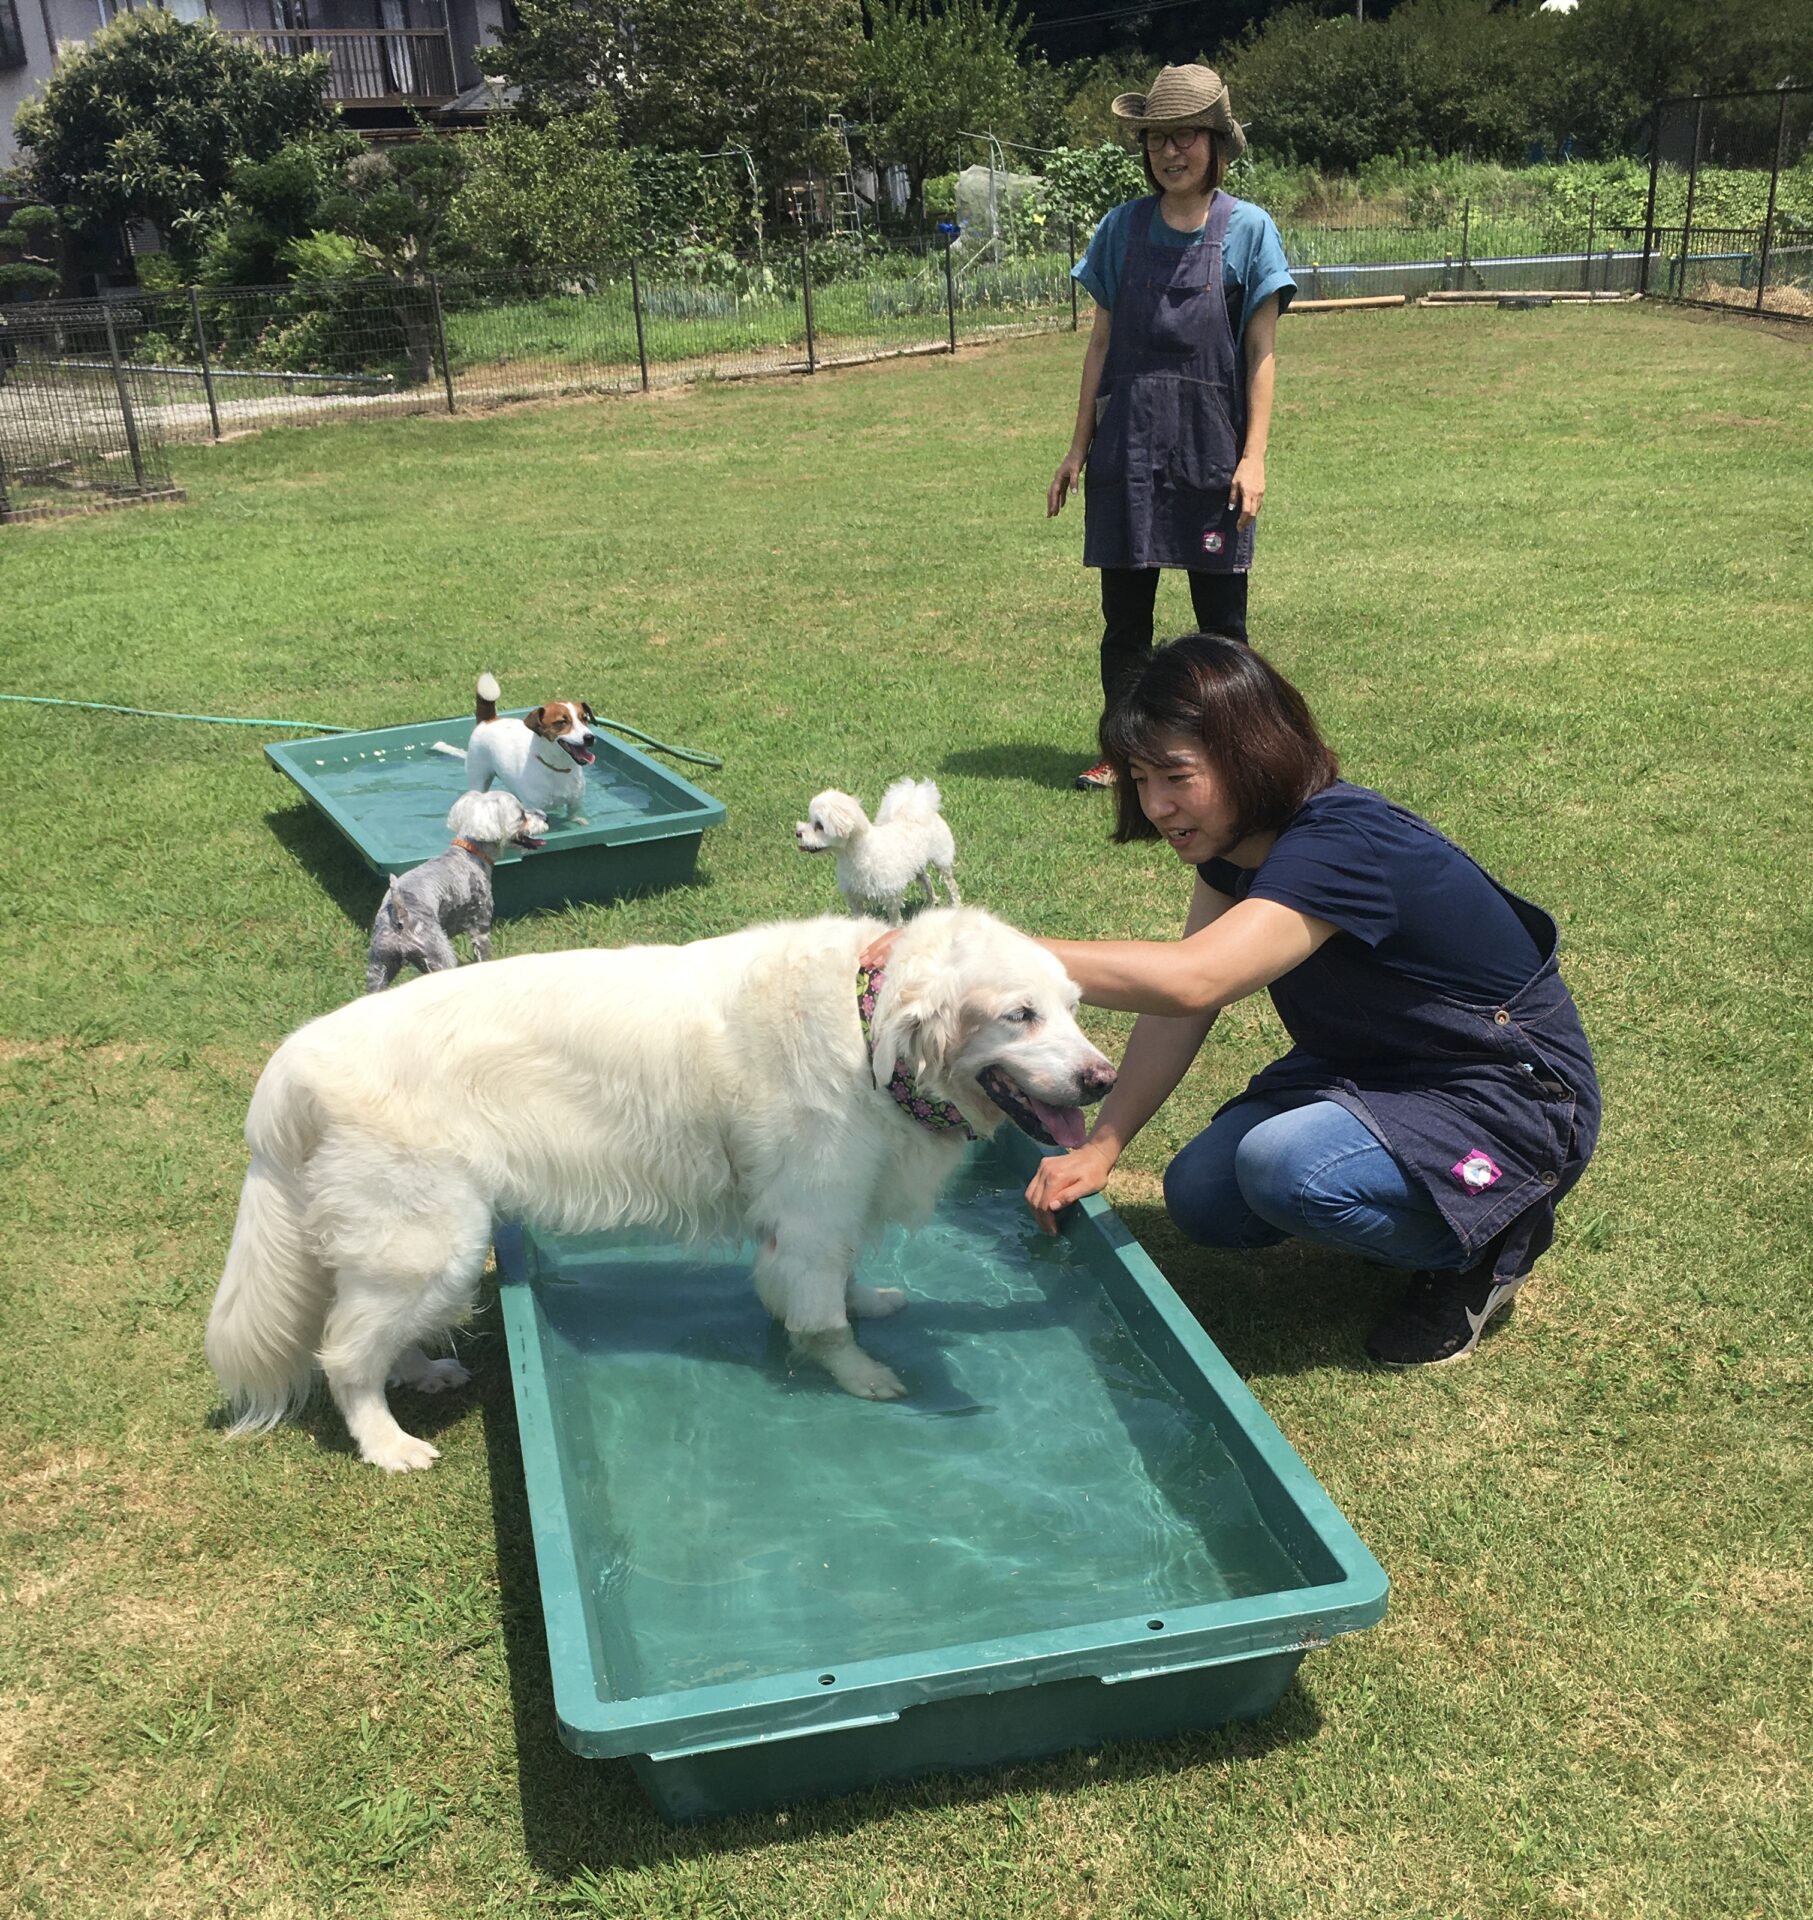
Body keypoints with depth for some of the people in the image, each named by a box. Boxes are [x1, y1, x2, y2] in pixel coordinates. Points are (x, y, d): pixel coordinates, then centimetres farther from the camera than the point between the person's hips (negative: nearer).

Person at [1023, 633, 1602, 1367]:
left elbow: (1190, 980, -45)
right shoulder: (1233, 843, -4)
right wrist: (1097, 1149, -16)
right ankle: (1424, 1211, 15)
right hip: (1377, 1071, 9)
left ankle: (1487, 1242, -4)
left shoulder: (1343, 845, -32)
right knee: (1201, 1201, -5)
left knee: (1283, 1167, -32)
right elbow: (1179, 1007, -6)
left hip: (1513, 1104, -9)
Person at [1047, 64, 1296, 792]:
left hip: (1212, 444, -2)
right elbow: (1101, 342, 11)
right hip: (1129, 442, 2)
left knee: (1221, 613, 5)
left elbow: (1262, 354, -2)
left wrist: (1254, 456, -9)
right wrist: (1077, 447, 8)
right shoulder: (1122, 228, 7)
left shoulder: (1247, 228, 0)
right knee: (1123, 607, 6)